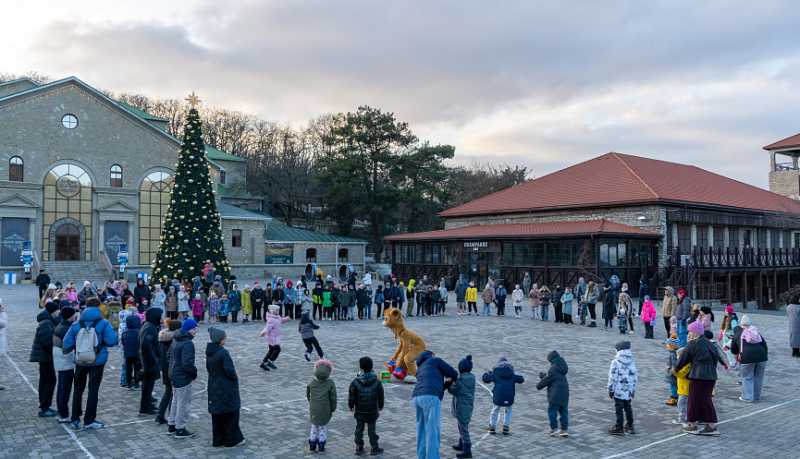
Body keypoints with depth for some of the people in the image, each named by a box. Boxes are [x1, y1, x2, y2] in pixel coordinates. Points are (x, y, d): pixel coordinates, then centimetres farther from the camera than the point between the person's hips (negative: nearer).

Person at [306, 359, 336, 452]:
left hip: (314, 409, 2)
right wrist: (333, 409, 4)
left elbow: (308, 395, 6)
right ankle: (321, 446, 17)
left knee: (314, 426, 19)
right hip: (325, 410, -2)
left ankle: (312, 445, 25)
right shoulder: (330, 383, -13)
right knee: (323, 427, 13)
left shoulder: (312, 382, -5)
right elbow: (333, 397, -8)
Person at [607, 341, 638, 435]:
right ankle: (630, 426, 29)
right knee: (628, 408, 19)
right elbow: (635, 376, 7)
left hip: (618, 391, -6)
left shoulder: (616, 362, -15)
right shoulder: (632, 362, 1)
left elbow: (612, 377, -14)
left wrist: (610, 390, -4)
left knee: (619, 409, 3)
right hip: (629, 391, 6)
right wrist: (633, 390, 16)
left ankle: (619, 428, 9)